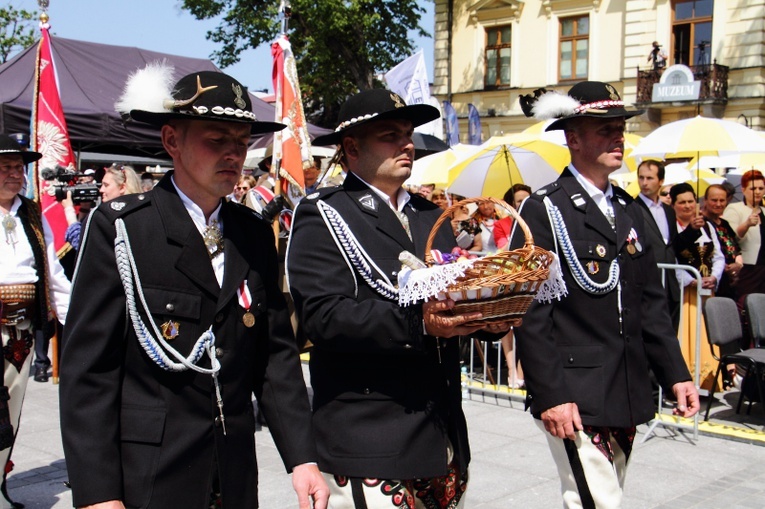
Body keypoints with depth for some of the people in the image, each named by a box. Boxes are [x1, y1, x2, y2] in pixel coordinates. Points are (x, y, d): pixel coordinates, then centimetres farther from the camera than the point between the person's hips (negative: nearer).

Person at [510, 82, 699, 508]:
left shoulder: (629, 210, 13)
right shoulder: (544, 210, -8)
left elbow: (651, 301, 15)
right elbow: (530, 312, -13)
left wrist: (675, 373, 8)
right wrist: (549, 394, -17)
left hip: (628, 396, 7)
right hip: (574, 397, -7)